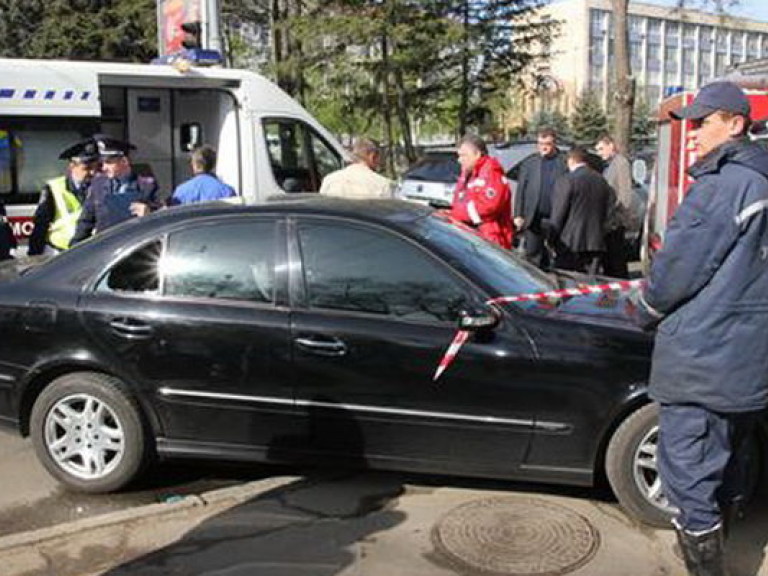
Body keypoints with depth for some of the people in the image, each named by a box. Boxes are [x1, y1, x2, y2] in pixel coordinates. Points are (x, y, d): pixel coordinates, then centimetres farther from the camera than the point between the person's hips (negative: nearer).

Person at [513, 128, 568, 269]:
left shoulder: (564, 163, 1)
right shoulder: (529, 163, 9)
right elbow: (520, 191, 7)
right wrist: (518, 215, -1)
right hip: (533, 219, 2)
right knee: (532, 254, 4)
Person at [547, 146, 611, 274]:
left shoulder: (566, 181, -10)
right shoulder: (602, 181, 10)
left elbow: (557, 216, -10)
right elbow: (605, 212, 14)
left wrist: (550, 237, 0)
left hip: (571, 244, -6)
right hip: (596, 243, 6)